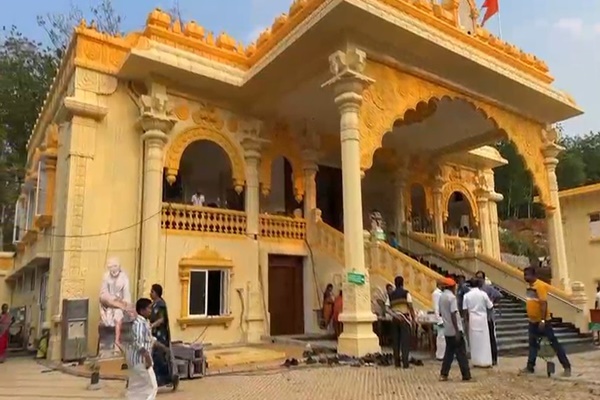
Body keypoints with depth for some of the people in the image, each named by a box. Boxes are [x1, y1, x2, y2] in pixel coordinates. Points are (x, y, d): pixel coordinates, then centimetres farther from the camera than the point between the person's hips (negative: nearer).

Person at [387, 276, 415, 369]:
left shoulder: (391, 295, 7)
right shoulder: (406, 293, -4)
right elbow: (410, 307, -9)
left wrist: (394, 314, 4)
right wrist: (413, 318, -4)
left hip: (395, 319, 4)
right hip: (405, 318, -3)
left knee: (395, 341, 8)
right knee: (405, 341, -2)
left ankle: (397, 362, 10)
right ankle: (405, 363, -4)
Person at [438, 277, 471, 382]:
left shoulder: (441, 297, 9)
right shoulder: (451, 297, -15)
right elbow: (453, 314, -21)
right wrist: (457, 331, -21)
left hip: (447, 330, 7)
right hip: (455, 330, -7)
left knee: (449, 352, 13)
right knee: (461, 353, 1)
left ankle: (443, 374, 11)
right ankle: (466, 375, 5)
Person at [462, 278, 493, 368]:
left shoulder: (467, 295, -3)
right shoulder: (483, 294, -7)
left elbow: (465, 310, -4)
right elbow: (490, 306, 0)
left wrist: (467, 319, 8)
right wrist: (491, 301, 20)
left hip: (472, 319, 1)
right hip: (482, 318, -1)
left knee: (474, 341, 8)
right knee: (484, 340, 5)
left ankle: (476, 361, 12)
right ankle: (485, 361, 6)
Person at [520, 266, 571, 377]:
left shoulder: (540, 286, -19)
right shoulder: (529, 286, 7)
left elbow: (544, 303, -24)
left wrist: (543, 320, -27)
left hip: (542, 321, -8)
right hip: (533, 321, 8)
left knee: (553, 343, 0)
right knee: (533, 344, 13)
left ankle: (567, 366, 10)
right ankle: (530, 367, 20)